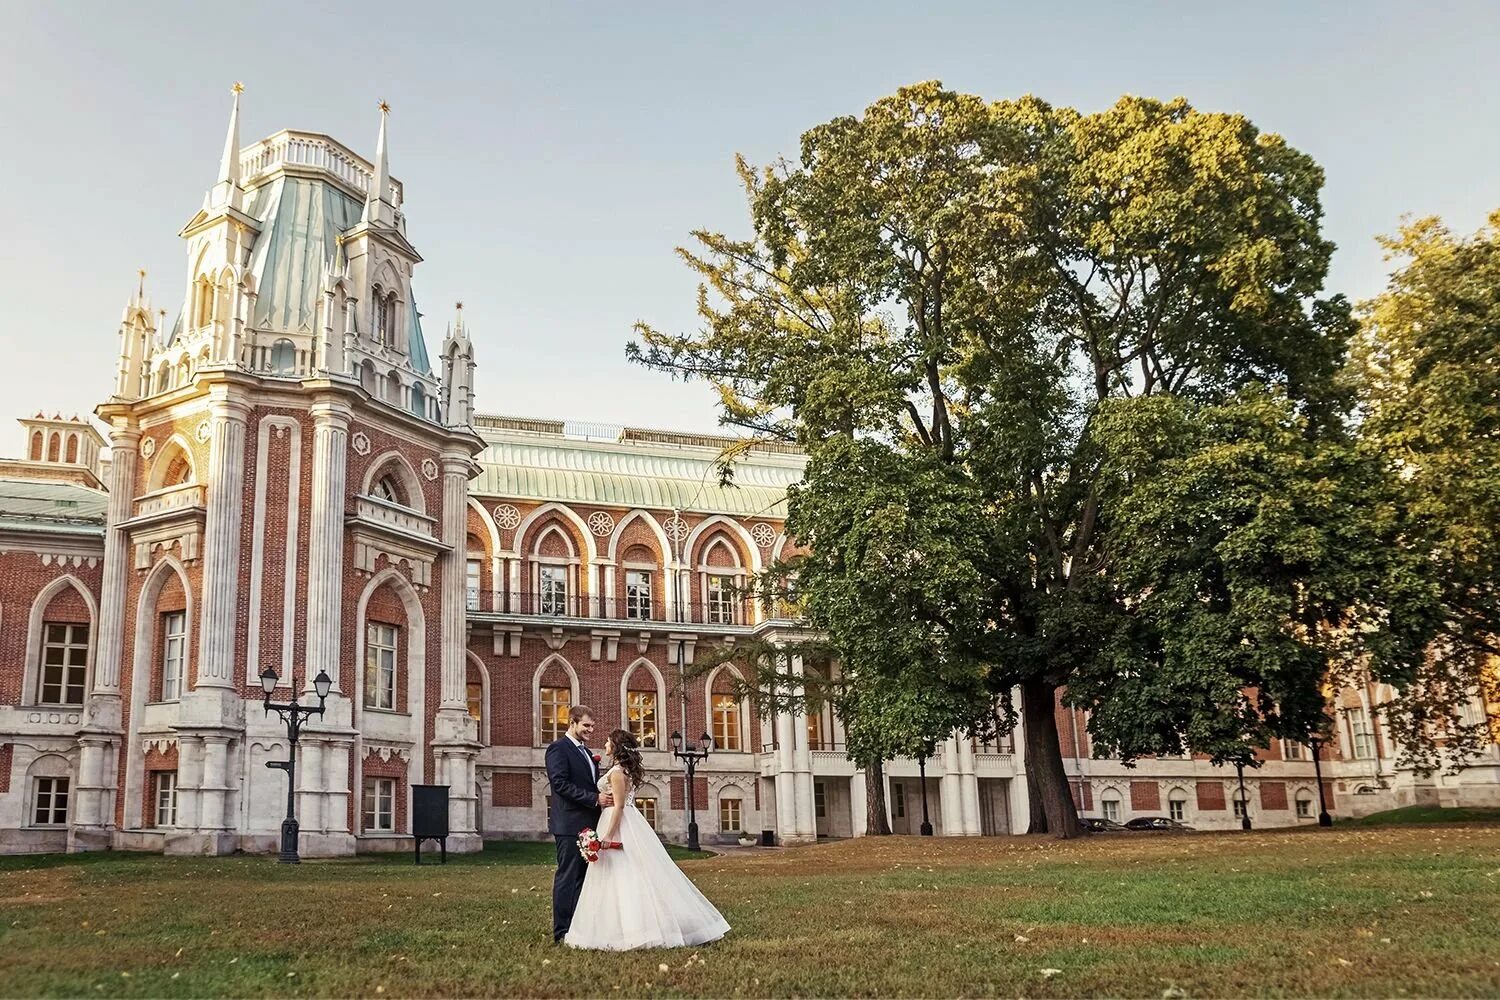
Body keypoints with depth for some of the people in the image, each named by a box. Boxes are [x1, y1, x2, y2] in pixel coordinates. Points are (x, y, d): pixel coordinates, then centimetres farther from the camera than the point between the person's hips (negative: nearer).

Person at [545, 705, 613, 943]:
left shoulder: (587, 752, 19)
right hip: (570, 825, -9)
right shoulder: (558, 748, -9)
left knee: (583, 877, 11)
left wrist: (604, 797, 3)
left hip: (589, 824, 9)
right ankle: (562, 933, 0)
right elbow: (560, 783, -19)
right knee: (567, 877, -5)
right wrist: (594, 798, -20)